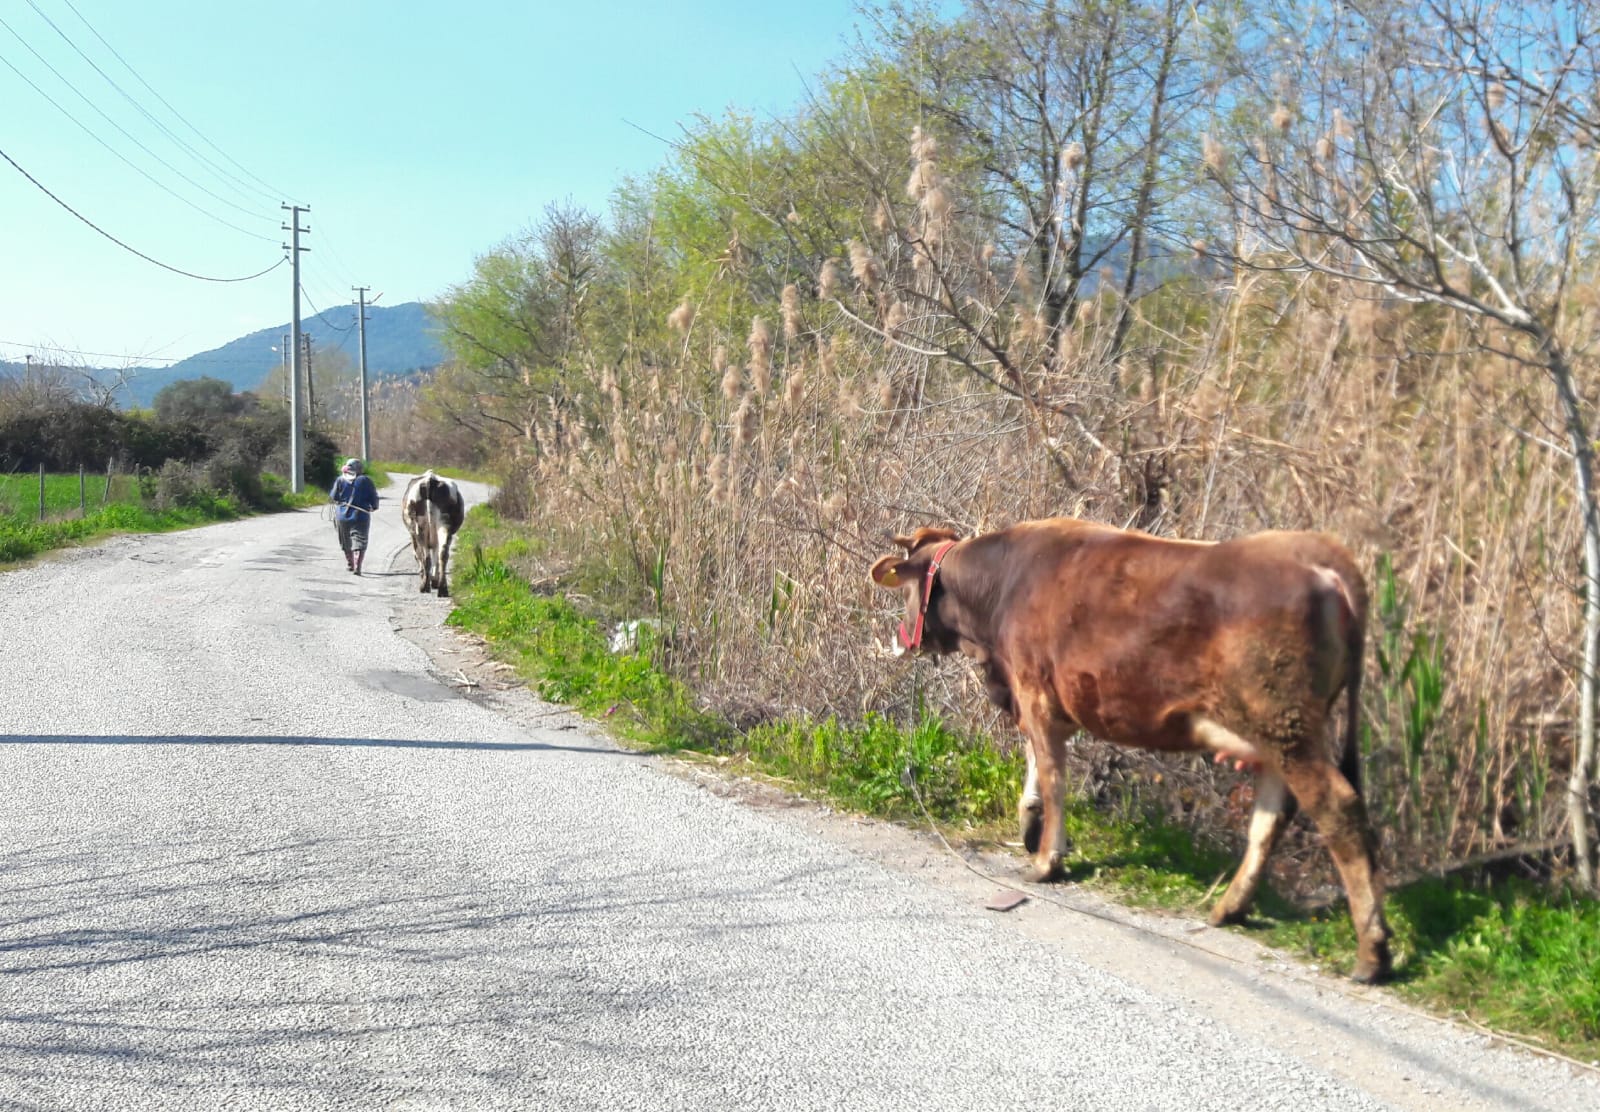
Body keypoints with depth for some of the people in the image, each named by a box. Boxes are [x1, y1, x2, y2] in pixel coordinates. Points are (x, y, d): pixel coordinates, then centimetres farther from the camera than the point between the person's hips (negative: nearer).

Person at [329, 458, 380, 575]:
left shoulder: (340, 480, -3)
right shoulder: (366, 480, -5)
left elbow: (333, 497, -1)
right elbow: (374, 497, -2)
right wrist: (374, 507, 18)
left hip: (342, 516, 2)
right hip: (361, 516, -2)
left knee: (346, 543, 19)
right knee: (359, 542, -4)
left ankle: (350, 564, 32)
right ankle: (357, 566, -20)